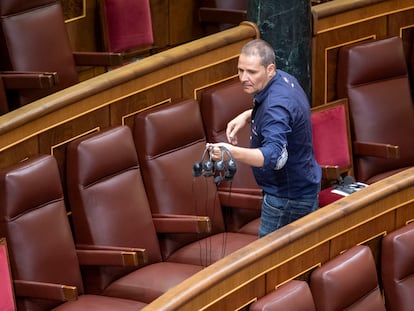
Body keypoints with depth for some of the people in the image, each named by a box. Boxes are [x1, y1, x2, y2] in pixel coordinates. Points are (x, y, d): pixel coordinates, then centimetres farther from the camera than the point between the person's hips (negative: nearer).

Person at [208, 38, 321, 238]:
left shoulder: (276, 105, -32)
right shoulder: (284, 79, -2)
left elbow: (276, 156, -46)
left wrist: (233, 152, -61)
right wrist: (248, 116, 3)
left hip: (287, 197, -11)